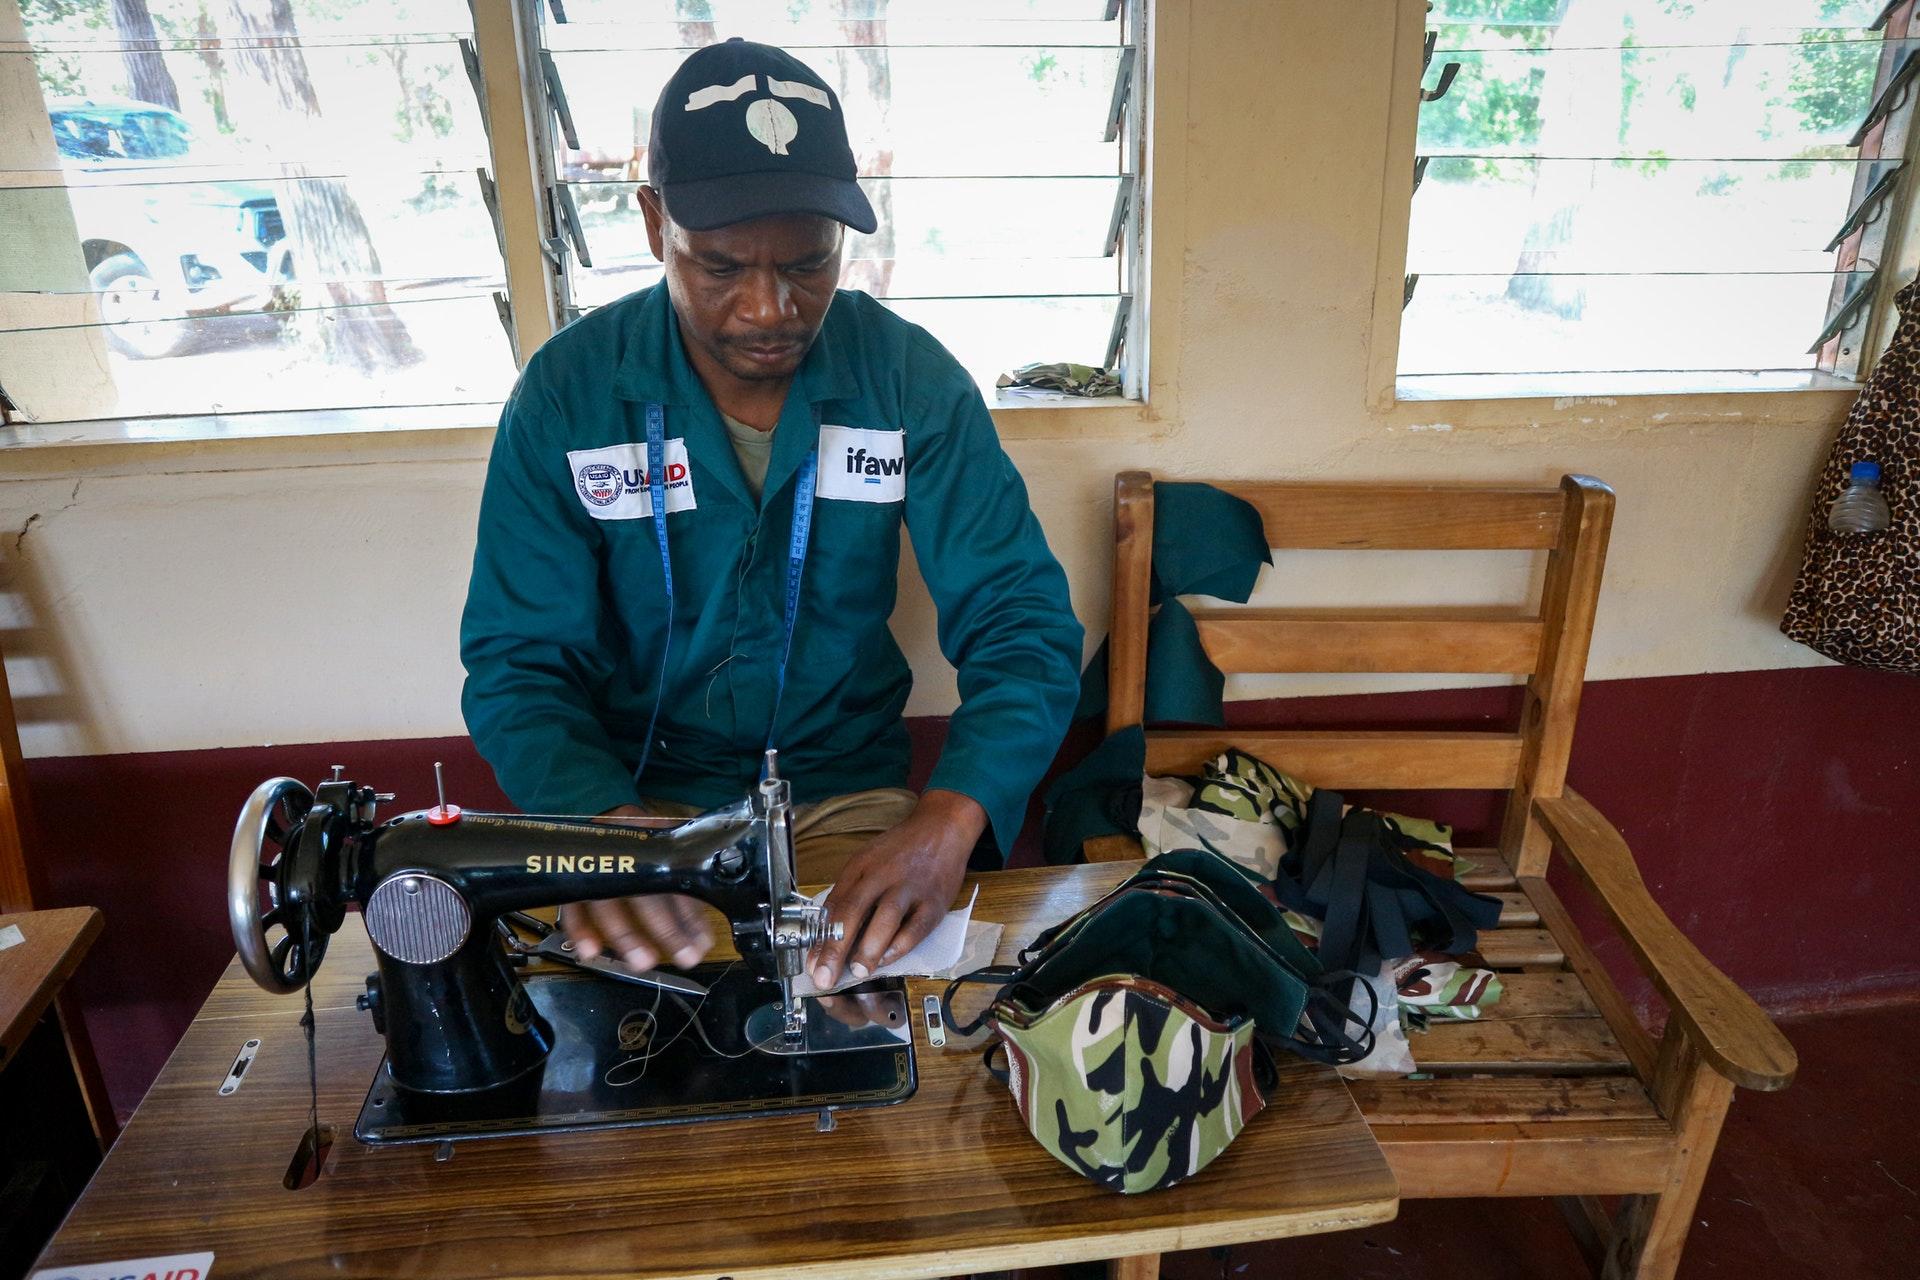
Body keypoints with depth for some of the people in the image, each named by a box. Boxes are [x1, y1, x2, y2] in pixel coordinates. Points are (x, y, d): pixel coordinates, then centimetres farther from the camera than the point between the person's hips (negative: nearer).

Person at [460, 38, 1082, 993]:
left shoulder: (912, 379, -9)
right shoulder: (568, 392, -9)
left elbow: (1022, 623, -12)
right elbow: (517, 663, -8)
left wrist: (950, 818, -31)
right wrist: (604, 828, -29)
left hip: (847, 795, 1)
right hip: (635, 792, 0)